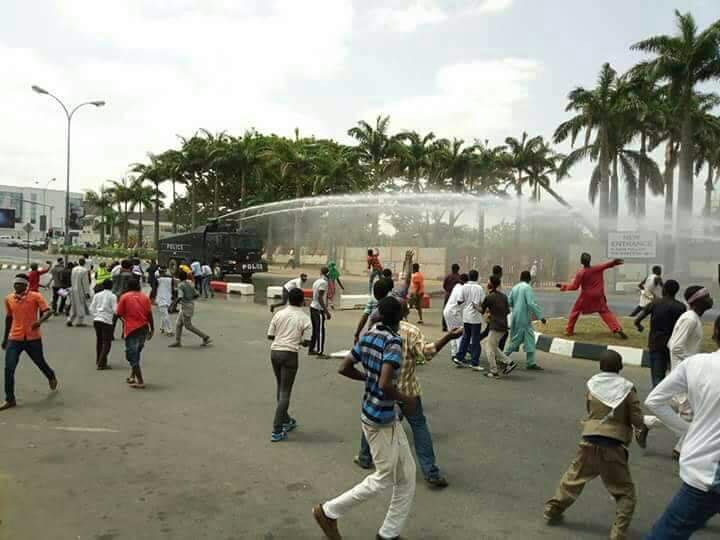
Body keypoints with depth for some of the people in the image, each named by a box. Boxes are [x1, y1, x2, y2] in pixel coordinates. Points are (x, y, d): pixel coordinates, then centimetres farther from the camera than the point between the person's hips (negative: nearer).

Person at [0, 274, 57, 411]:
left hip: (33, 338, -3)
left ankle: (52, 377, 48)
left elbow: (47, 311, -16)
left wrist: (40, 321, -38)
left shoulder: (36, 296, -9)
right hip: (14, 339, 3)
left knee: (40, 363, 15)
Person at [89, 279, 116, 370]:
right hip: (107, 321, -5)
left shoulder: (97, 295, 8)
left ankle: (98, 361, 30)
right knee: (107, 342, 0)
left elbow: (91, 308, 8)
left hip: (96, 319, 5)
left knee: (99, 340, 19)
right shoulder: (112, 296, -6)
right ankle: (101, 364, -8)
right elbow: (115, 310, -11)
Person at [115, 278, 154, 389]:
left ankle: (140, 381, -2)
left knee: (132, 355, 1)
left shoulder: (124, 297, -4)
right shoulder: (145, 297, 5)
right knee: (136, 354, 21)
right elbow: (149, 315, 2)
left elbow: (119, 314, -4)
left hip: (131, 329, -4)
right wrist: (152, 329, 8)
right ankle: (132, 377, 29)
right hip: (144, 328, 4)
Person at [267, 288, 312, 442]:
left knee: (281, 388, 20)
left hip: (275, 352, 5)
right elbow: (306, 342, -6)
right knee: (285, 393, 0)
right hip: (289, 354, -5)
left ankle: (286, 421, 35)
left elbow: (270, 335, 6)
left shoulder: (279, 314, 4)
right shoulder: (305, 319, -5)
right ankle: (276, 431, -3)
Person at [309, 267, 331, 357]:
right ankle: (320, 351, -4)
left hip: (313, 307, 9)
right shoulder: (323, 282, -15)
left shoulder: (316, 281, 12)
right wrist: (326, 311, -21)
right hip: (319, 309, -9)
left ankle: (312, 349, 22)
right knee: (320, 331, -5)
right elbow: (320, 297, -20)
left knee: (314, 330, 16)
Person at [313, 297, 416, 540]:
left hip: (388, 418, 9)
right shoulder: (393, 341, -23)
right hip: (380, 420, -9)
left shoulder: (368, 336, 2)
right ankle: (329, 512, 21)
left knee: (407, 474, 17)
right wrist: (405, 399, -14)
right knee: (383, 479, 10)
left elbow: (345, 368, 7)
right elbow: (385, 385, -32)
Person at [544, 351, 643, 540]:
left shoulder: (593, 384, 2)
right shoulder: (627, 388, -5)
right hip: (613, 446, -3)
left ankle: (552, 510, 30)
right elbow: (637, 421, -5)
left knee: (573, 477, 22)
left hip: (590, 441, 3)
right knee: (625, 493, 13)